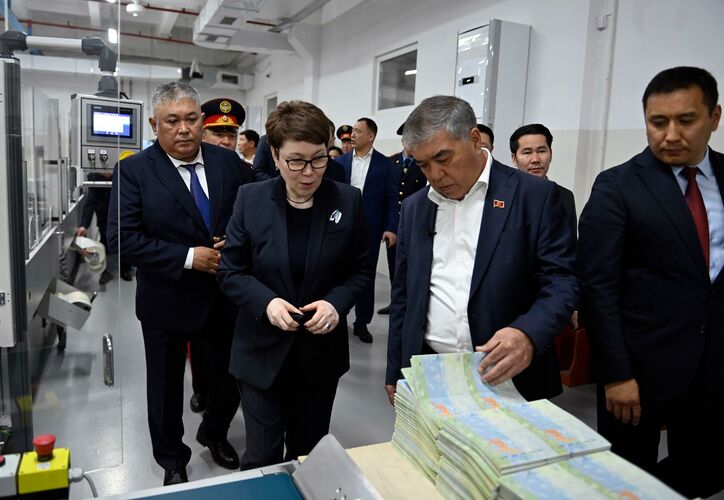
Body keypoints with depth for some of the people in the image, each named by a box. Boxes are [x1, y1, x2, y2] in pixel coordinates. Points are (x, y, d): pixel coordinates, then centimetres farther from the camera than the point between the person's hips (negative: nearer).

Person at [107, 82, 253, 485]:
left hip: (226, 295, 3)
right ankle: (173, 460, 42)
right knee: (167, 387, 16)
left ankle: (214, 433, 48)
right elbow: (124, 236, -16)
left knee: (232, 375, 17)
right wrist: (188, 258, -22)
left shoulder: (230, 162, -1)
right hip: (167, 299, -2)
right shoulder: (134, 170, -10)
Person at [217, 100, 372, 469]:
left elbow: (360, 270, 2)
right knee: (262, 458, 8)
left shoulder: (348, 200, -5)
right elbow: (230, 271, -3)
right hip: (263, 350, -1)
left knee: (310, 455, 19)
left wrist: (336, 303, -17)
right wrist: (266, 301, -20)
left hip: (322, 350, 1)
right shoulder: (250, 198, -6)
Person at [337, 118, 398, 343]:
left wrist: (391, 228, -12)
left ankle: (362, 322, 19)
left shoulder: (385, 164, 0)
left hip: (370, 229, -1)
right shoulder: (341, 161, 5)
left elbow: (391, 199, -3)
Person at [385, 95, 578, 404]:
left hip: (507, 376, -3)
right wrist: (395, 374, 12)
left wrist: (528, 334, -27)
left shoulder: (535, 196, -6)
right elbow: (403, 296, 11)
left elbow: (561, 281, -8)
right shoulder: (414, 207, 7)